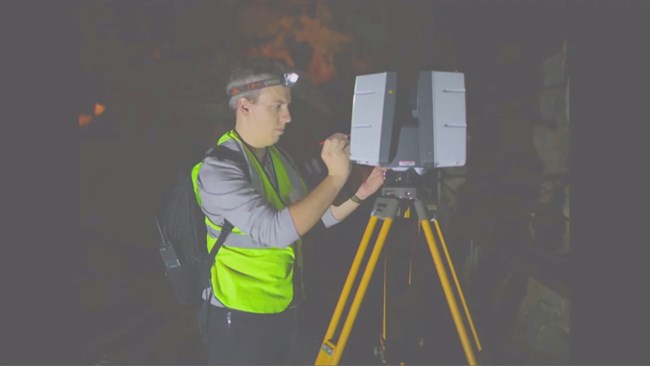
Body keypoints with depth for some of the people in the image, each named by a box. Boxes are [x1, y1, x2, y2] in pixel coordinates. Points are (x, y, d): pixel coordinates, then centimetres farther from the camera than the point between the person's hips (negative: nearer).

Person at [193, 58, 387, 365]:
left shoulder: (278, 156, 5)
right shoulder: (217, 168, -20)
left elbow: (311, 220, 11)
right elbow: (275, 231, -30)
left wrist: (359, 194, -3)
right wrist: (336, 176, -26)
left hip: (286, 309, 7)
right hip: (239, 316, -7)